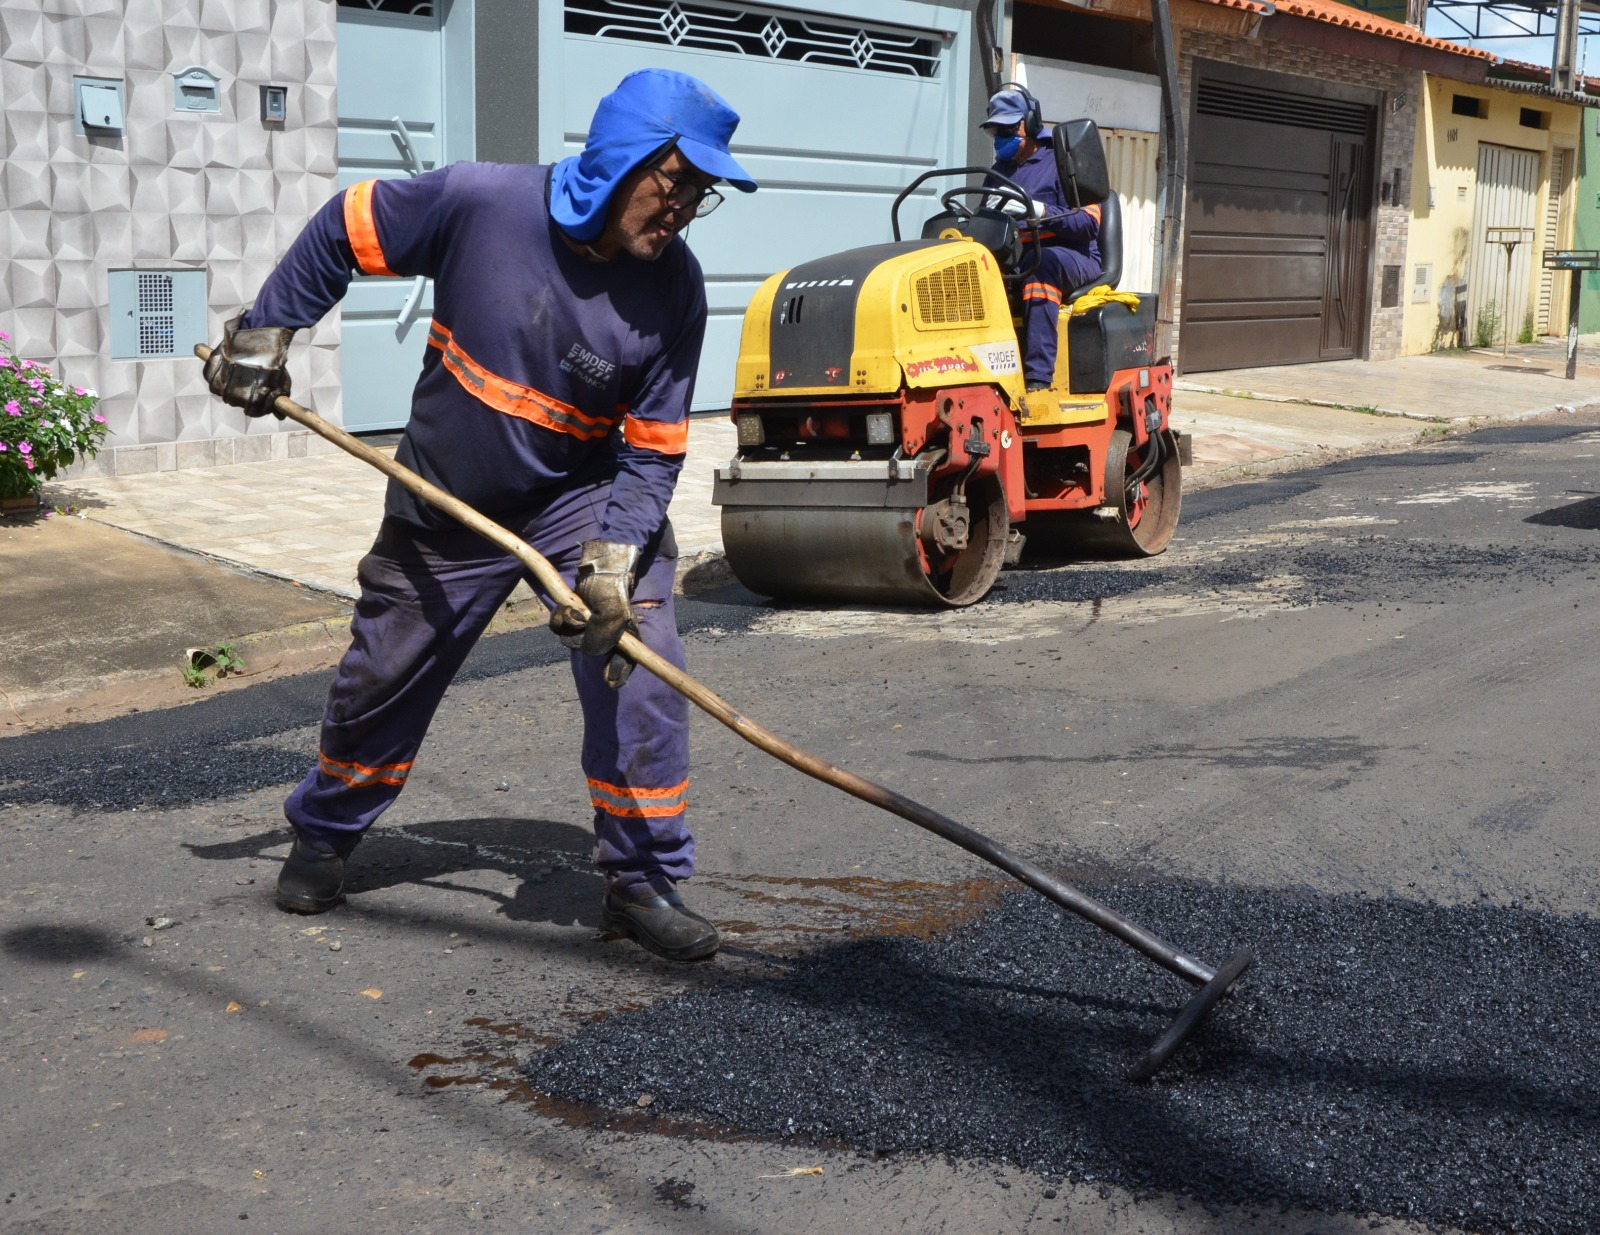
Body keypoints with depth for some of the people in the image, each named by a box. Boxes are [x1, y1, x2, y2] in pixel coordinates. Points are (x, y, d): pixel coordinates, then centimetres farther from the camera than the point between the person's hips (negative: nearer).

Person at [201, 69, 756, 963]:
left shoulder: (674, 291, -19)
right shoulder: (480, 202, -23)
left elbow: (653, 450, -15)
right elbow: (343, 230, -5)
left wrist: (611, 555, -29)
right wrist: (264, 333, -4)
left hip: (584, 497, 0)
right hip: (445, 505, 1)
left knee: (640, 663, -19)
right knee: (382, 678, 12)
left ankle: (644, 881, -2)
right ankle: (324, 837, 41)